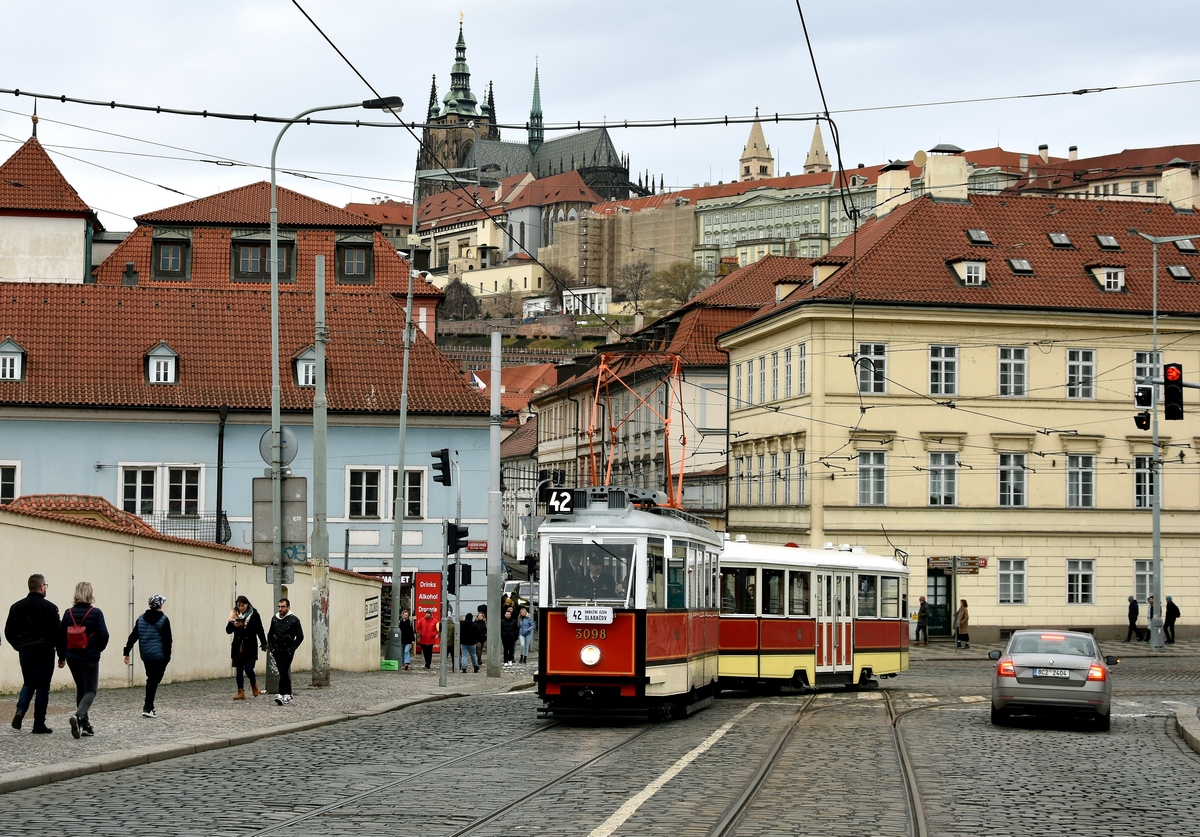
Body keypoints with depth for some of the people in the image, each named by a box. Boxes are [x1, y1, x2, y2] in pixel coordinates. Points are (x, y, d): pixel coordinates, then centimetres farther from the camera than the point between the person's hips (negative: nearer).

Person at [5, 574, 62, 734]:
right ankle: (39, 725, 5)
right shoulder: (49, 607, -9)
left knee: (28, 683, 20)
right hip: (44, 653, -4)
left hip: (25, 652, 4)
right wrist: (62, 656, -4)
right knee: (42, 687, 3)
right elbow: (57, 633, -11)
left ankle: (20, 710, -5)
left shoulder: (17, 606, 5)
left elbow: (9, 631, 6)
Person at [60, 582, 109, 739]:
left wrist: (62, 656, 13)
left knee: (81, 689, 18)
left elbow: (61, 636, 2)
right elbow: (104, 636, -12)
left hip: (72, 658, 4)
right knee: (90, 690, 2)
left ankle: (85, 725, 19)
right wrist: (98, 649, 8)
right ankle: (79, 716, -25)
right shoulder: (96, 613, -11)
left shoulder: (69, 613, 0)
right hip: (90, 658, -4)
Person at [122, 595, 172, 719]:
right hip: (159, 656, -5)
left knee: (151, 679, 20)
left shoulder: (141, 619, 7)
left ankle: (148, 705, 18)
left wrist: (126, 652, 7)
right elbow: (167, 640, -9)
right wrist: (167, 656, -3)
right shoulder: (163, 620, -7)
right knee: (154, 680, -2)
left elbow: (133, 637, 6)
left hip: (145, 656, 5)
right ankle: (148, 708, -6)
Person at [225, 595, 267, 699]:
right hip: (238, 647, 3)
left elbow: (260, 630, 3)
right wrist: (232, 624, -15)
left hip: (250, 647, -3)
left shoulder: (254, 615, -2)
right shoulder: (235, 614, 6)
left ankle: (255, 687, 20)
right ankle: (241, 692, 7)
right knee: (239, 670, 2)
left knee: (249, 669, -7)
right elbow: (228, 630, 5)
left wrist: (263, 643, 1)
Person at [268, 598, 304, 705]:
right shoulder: (274, 619, 9)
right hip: (277, 651, 5)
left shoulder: (293, 620, -6)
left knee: (283, 672, -16)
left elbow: (300, 636, -6)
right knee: (283, 673, 10)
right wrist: (271, 647, 7)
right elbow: (270, 635, 19)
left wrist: (291, 649, -10)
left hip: (287, 651, -5)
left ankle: (282, 695, -19)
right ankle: (288, 695, 18)